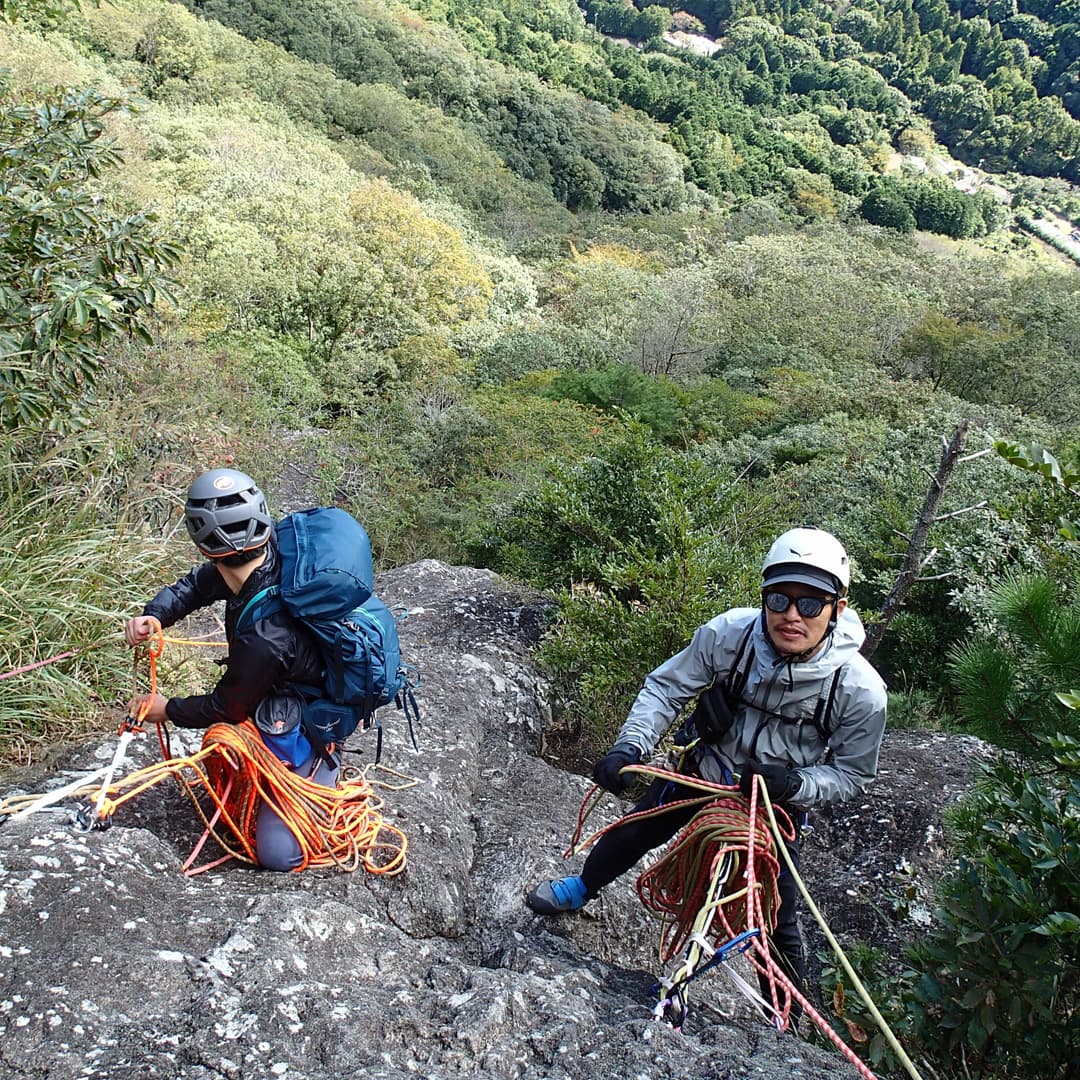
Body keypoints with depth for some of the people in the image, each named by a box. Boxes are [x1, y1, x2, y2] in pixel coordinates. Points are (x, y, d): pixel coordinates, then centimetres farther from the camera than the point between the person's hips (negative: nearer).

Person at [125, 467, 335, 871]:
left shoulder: (263, 637, -38)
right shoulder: (273, 552, -18)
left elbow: (228, 707, -17)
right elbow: (199, 582, 0)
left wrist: (168, 709, 0)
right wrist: (153, 615, -17)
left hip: (304, 732, -8)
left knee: (278, 854, -8)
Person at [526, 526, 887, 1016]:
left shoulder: (861, 690, -30)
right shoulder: (729, 632, -30)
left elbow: (852, 774, -14)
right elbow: (667, 686, -15)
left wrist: (796, 784, -31)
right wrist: (629, 747, -27)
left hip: (778, 799, -2)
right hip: (702, 768, 2)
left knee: (777, 921, 6)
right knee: (633, 831, 20)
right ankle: (582, 887, 54)